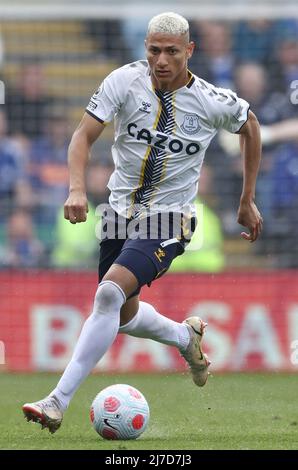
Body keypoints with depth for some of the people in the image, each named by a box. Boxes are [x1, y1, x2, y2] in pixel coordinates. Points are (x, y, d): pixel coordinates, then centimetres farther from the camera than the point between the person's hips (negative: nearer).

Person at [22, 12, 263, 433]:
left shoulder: (214, 102, -9)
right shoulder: (125, 81, -9)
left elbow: (250, 126, 11)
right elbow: (84, 134, -10)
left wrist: (247, 201, 15)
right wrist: (77, 188, -28)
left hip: (168, 219, -4)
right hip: (121, 211, 4)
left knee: (110, 293, -26)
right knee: (123, 315, 16)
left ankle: (58, 402, -27)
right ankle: (186, 338, 50)